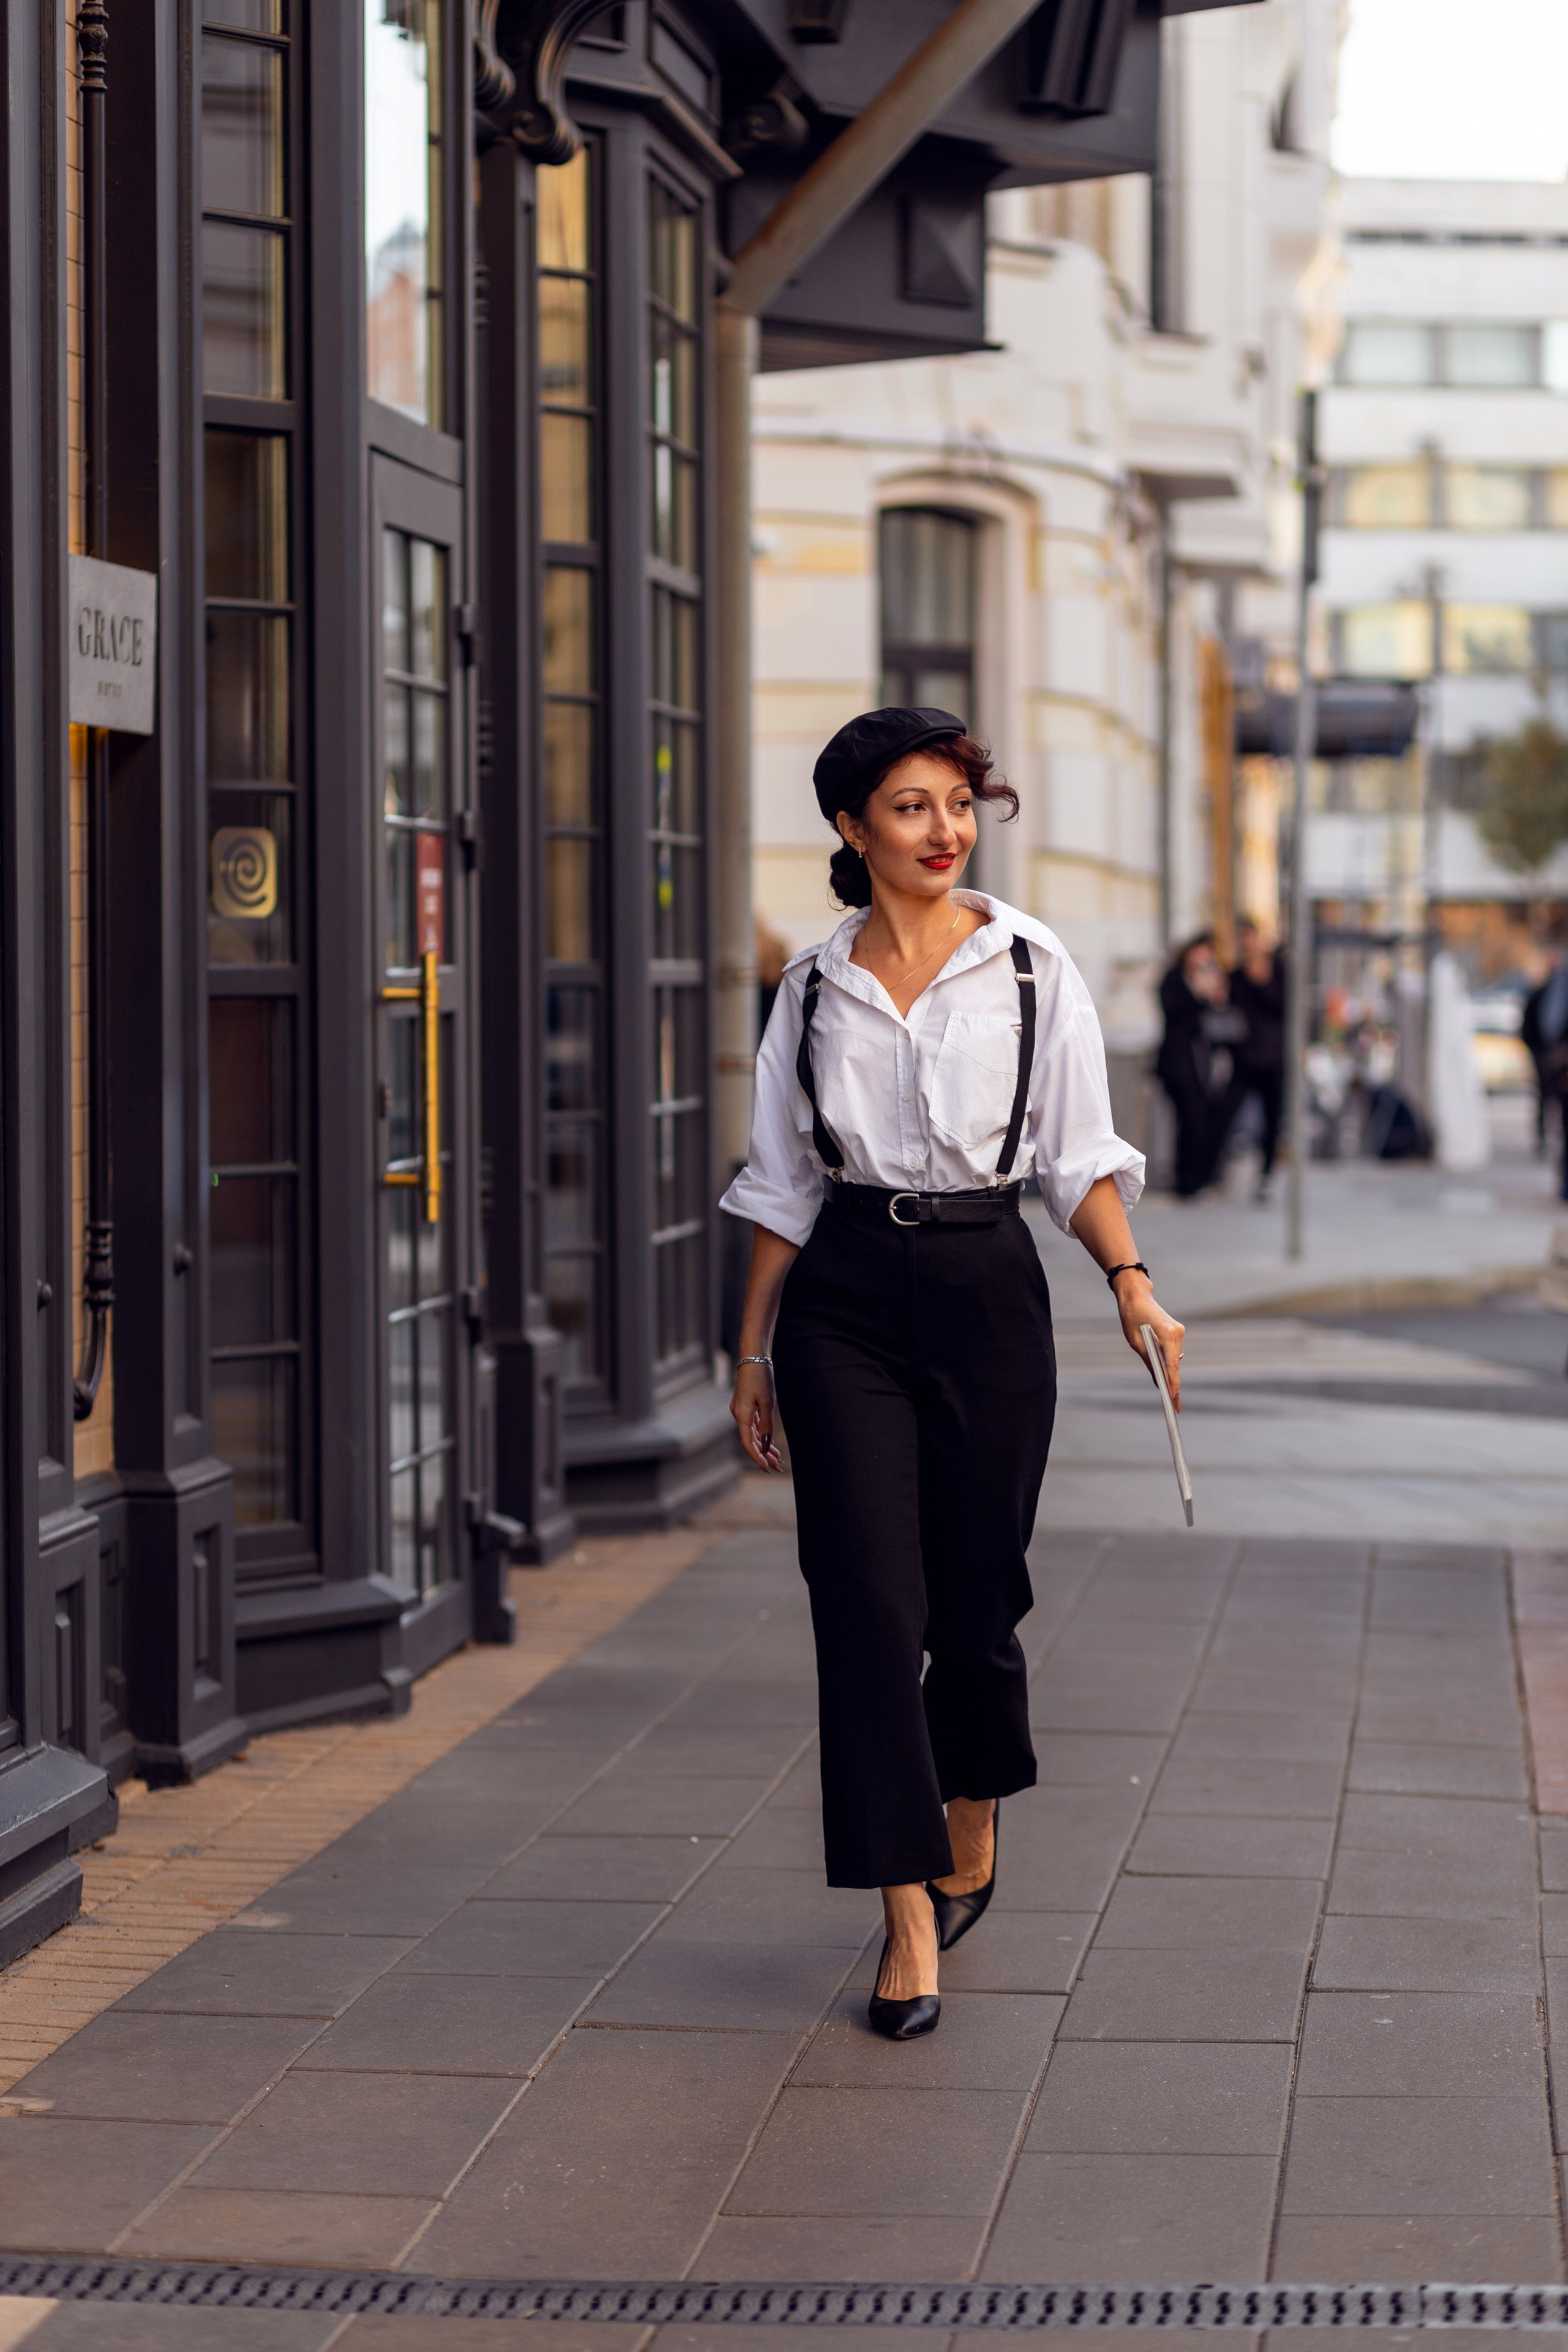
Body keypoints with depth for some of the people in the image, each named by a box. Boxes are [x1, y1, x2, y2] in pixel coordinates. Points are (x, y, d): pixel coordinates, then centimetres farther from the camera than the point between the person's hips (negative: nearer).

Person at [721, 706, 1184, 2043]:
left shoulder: (1033, 966, 1)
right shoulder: (815, 985, 5)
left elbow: (1082, 1155, 3)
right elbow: (784, 1184, 11)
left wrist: (1132, 1281, -13)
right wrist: (754, 1354, 10)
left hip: (988, 1291, 0)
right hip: (846, 1298, 0)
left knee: (976, 1598, 7)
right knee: (868, 1604, -8)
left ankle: (970, 1848, 34)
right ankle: (910, 1922, -4)